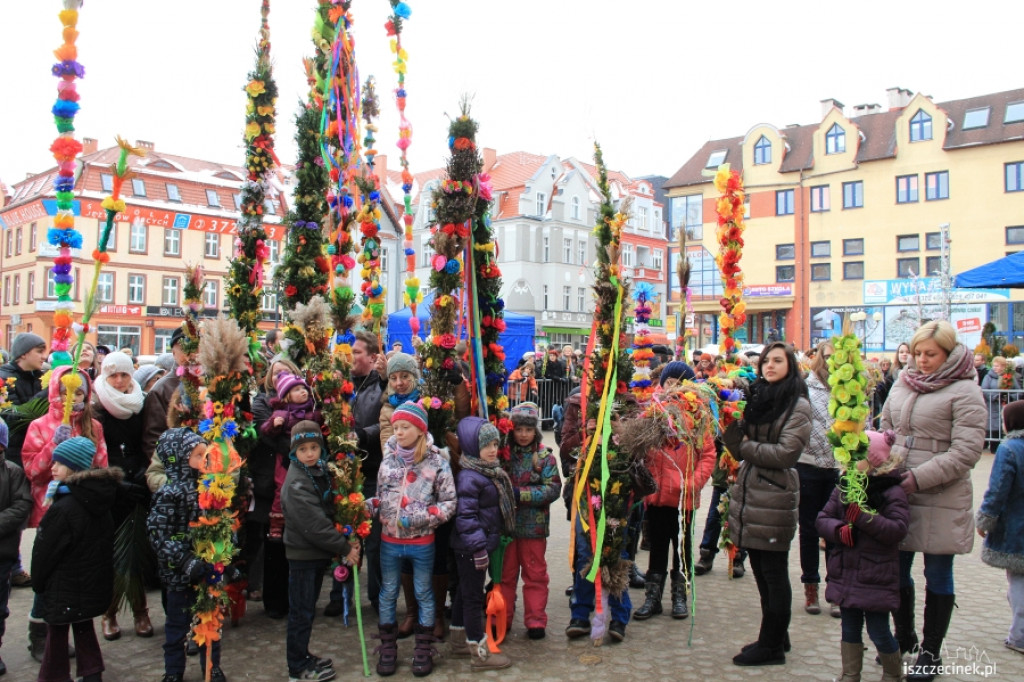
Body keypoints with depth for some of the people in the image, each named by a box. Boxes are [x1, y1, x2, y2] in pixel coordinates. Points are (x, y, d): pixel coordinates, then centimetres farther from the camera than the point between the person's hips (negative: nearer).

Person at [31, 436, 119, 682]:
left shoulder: (63, 508, -25)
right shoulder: (100, 501, 0)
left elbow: (45, 551, -15)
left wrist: (38, 583, 0)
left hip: (65, 588, -7)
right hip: (94, 585, 7)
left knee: (57, 633, 8)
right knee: (84, 628, 19)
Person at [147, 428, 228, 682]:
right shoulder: (169, 494, -16)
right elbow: (158, 534, -19)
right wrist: (186, 562, -24)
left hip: (208, 569, 5)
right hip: (181, 574, -5)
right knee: (178, 624, 12)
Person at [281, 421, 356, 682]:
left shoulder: (321, 473, 5)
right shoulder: (296, 483, -20)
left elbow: (331, 511, 10)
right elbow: (313, 524, -25)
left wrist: (347, 540, -4)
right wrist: (344, 548, -20)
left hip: (318, 552, 8)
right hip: (302, 553, -8)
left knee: (308, 608, 19)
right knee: (302, 611, 4)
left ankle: (302, 657, 32)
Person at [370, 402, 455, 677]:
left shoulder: (437, 462, -11)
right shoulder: (388, 459, 0)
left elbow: (449, 502, -10)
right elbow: (380, 498, 7)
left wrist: (421, 518, -20)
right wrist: (365, 507, -13)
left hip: (421, 542, -3)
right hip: (389, 540, 3)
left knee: (424, 593, 11)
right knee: (388, 593, 13)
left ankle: (424, 650, 25)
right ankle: (388, 648, 28)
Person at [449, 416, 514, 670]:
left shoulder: (490, 472, 10)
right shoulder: (469, 477, -21)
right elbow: (465, 515, -25)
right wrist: (478, 546, -24)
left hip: (483, 541, 10)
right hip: (471, 547, -10)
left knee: (465, 591, 21)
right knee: (473, 595, 0)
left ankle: (459, 639, 36)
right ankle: (479, 652, 10)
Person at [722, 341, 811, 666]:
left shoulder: (797, 405, -6)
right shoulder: (757, 398, 12)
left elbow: (786, 453, -16)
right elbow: (738, 447, 8)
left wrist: (747, 447, -8)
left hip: (774, 498, -7)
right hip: (748, 495, 7)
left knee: (774, 573, 3)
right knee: (761, 572, 15)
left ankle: (772, 646, 14)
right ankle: (776, 637, 29)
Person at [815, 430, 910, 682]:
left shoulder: (892, 492, -12)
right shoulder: (842, 489, 5)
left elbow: (898, 529, -21)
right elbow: (822, 518, 3)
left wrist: (863, 516, -27)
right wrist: (838, 529, -17)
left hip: (876, 579, -5)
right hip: (844, 574, 5)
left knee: (879, 632, 7)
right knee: (849, 629, 16)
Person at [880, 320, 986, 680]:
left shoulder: (964, 391, -9)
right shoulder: (903, 383, 9)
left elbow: (965, 452, -15)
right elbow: (886, 429, 17)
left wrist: (919, 477, -19)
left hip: (941, 500, -5)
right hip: (897, 494, 5)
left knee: (938, 576, 9)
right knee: (896, 569, 14)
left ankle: (931, 652, 25)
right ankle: (904, 635, 36)